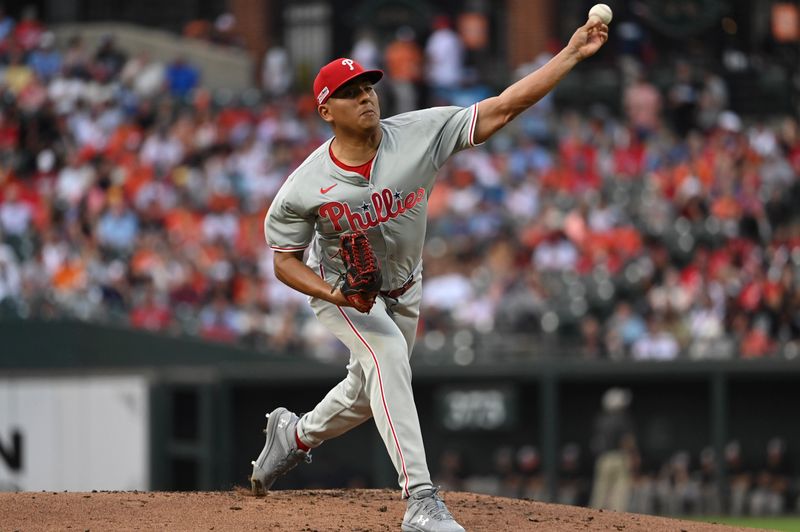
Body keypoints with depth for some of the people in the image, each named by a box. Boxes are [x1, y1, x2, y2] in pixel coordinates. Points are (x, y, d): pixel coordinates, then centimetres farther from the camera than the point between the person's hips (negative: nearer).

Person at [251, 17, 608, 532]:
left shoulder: (421, 133, -25)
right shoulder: (303, 189, -26)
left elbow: (504, 107, -29)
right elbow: (286, 260, -13)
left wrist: (572, 53, -37)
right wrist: (336, 294, -32)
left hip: (403, 291, 4)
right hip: (340, 290, -4)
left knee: (372, 390, 19)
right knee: (387, 355, -30)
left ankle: (296, 434, 51)